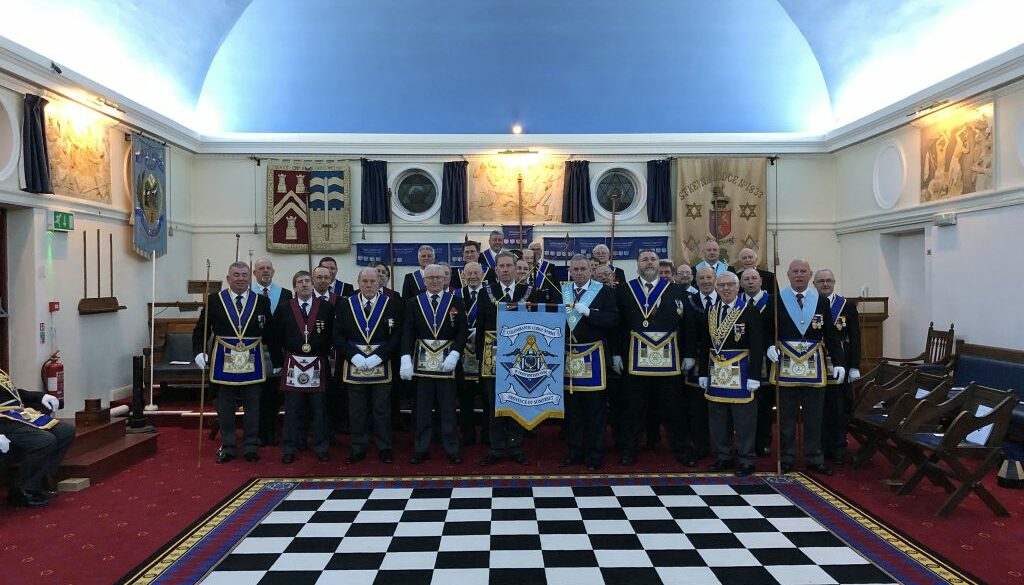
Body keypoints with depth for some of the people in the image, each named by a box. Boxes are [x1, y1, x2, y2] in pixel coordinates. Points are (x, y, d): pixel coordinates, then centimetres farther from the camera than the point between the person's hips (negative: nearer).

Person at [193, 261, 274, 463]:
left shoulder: (262, 301, 3)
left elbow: (270, 333, 7)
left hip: (252, 362, 0)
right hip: (223, 361, 0)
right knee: (225, 408, 8)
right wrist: (199, 352, -8)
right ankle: (228, 447, 20)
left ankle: (250, 447, 18)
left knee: (252, 406, 7)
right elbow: (200, 329, 4)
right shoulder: (214, 300, 1)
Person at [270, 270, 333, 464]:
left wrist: (328, 359, 3)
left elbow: (333, 336, 5)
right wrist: (278, 362, 3)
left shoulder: (326, 308, 1)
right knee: (292, 410, 6)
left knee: (319, 409, 6)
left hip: (318, 366, 0)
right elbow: (276, 339, 5)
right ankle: (289, 449, 15)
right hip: (293, 365, 0)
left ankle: (321, 447, 17)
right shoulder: (284, 309, 3)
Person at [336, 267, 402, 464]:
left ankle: (384, 448, 16)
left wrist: (378, 356, -13)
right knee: (357, 411, 8)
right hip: (354, 365, 1)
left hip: (381, 366, -1)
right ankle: (358, 448, 19)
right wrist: (354, 356, -11)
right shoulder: (345, 305, 4)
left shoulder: (392, 304, 0)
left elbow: (397, 335, -4)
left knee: (382, 410, 6)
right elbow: (338, 336, 2)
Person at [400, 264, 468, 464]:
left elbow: (462, 331, -2)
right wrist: (406, 358, -13)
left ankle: (451, 449, 16)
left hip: (447, 361, -1)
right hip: (422, 360, 1)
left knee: (448, 408, 6)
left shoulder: (456, 302, 3)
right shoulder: (413, 303, 4)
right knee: (422, 409, 8)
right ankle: (421, 449, 17)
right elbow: (407, 333, -1)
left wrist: (454, 354, -14)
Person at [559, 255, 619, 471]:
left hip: (593, 355, -3)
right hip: (568, 354, 3)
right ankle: (575, 451, 21)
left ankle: (595, 454, 13)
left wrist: (588, 312, -18)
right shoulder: (561, 292, 10)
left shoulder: (604, 291, -1)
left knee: (595, 407, 2)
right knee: (571, 406, 9)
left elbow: (613, 320, -10)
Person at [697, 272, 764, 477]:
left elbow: (757, 346, -9)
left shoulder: (750, 312, -6)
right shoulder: (709, 313, 9)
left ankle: (746, 460, 12)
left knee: (744, 418, 2)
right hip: (715, 373, 5)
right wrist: (703, 373, 10)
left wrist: (754, 376, -14)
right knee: (718, 417, 10)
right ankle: (723, 457, 22)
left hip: (740, 372, -5)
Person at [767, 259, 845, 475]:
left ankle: (814, 459, 19)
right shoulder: (776, 300, 0)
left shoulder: (821, 301, 6)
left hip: (814, 365, 2)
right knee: (786, 416, 6)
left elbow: (831, 335, 7)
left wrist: (839, 362, 1)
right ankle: (787, 458, 17)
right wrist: (770, 346, -16)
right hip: (785, 363, -2)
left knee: (814, 416, 8)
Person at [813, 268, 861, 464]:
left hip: (839, 367, 0)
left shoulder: (847, 305, 5)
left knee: (840, 410, 4)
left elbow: (855, 338, 3)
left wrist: (854, 367, -3)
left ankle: (838, 451, 15)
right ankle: (822, 450, 16)